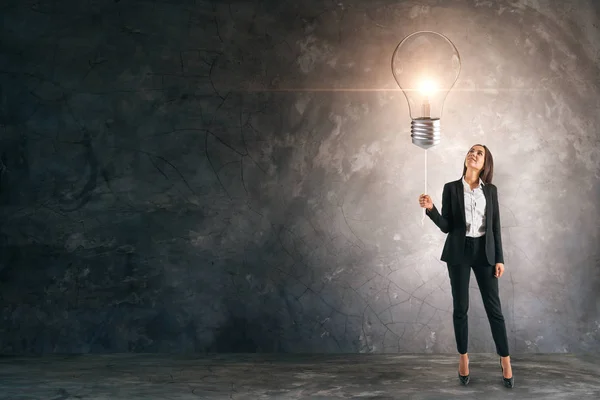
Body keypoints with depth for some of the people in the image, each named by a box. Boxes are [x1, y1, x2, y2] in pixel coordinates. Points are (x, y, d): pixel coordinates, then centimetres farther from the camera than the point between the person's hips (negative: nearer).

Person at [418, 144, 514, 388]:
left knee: (493, 307, 1)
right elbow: (446, 226, -2)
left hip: (485, 251, 1)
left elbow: (495, 226, 6)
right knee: (460, 307, 4)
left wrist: (499, 258, 0)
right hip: (459, 252, -1)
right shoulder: (451, 188, 1)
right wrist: (430, 209, -19)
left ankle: (505, 360, 10)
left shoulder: (491, 190, 6)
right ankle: (463, 358, 18)